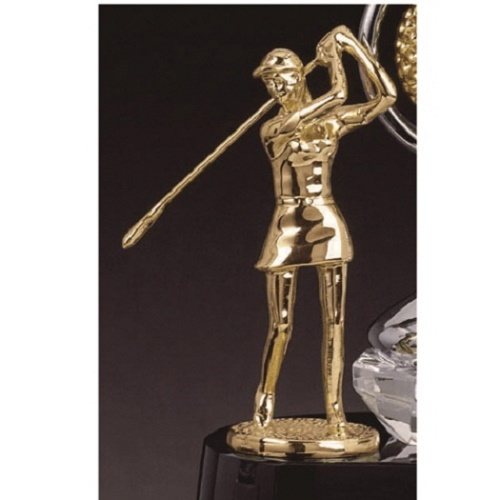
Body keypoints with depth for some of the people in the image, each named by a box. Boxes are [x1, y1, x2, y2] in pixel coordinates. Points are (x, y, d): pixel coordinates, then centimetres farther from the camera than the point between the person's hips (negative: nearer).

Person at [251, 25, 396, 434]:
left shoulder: (333, 121, 6)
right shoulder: (272, 129, -3)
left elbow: (387, 96, 0)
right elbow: (338, 94, -12)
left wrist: (353, 45, 0)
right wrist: (333, 57, 0)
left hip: (328, 226, 2)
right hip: (288, 229, -2)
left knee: (335, 323, 1)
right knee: (281, 326, 1)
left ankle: (335, 409, 8)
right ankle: (266, 396, 23)